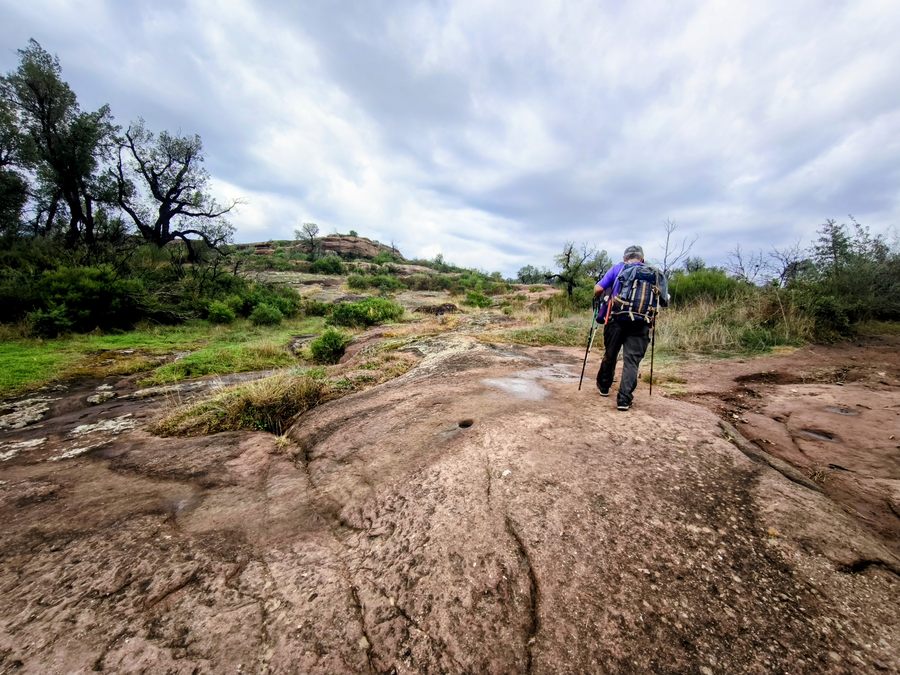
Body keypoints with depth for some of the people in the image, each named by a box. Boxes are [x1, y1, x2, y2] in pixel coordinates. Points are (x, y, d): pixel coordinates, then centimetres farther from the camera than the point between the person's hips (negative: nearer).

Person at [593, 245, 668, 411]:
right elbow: (665, 301, 13)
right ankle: (624, 399, -3)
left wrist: (597, 300, 22)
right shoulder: (655, 274, 17)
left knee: (610, 355, 16)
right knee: (632, 360, 2)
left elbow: (598, 289, 2)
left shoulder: (618, 268, 10)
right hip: (641, 324, 1)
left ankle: (603, 386, 33)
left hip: (617, 319, 0)